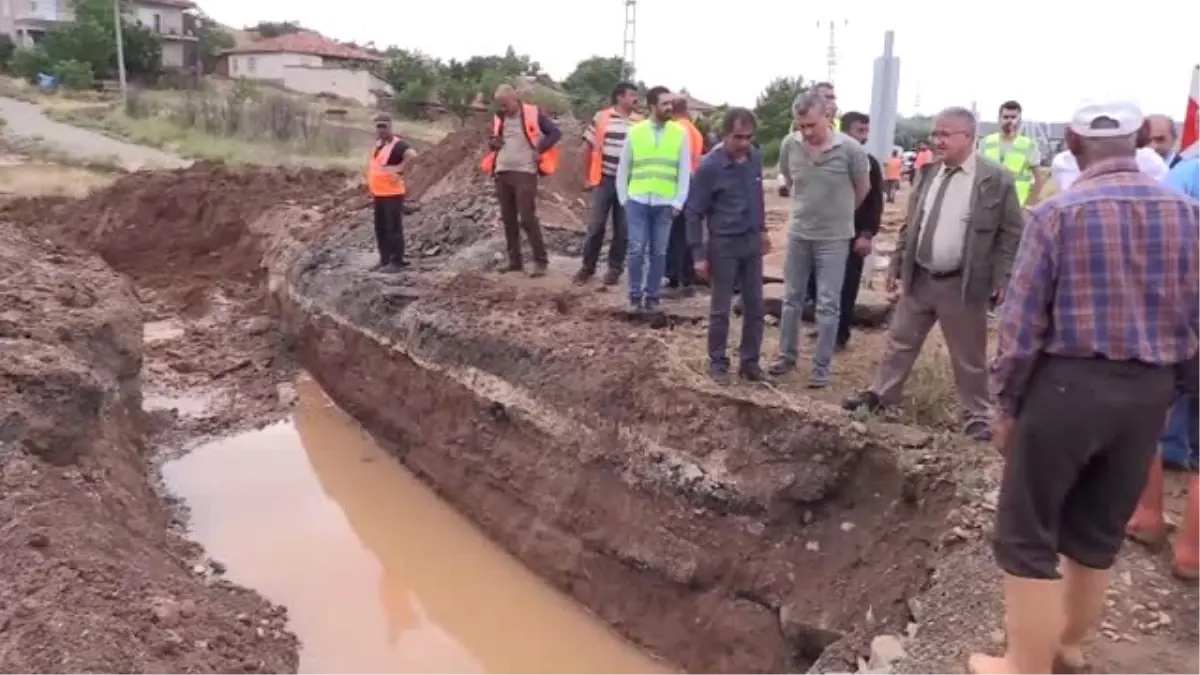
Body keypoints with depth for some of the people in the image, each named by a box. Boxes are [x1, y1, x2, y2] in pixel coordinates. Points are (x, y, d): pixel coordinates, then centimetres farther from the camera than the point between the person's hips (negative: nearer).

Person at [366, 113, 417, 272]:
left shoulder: (398, 144, -15)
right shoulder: (378, 144, 14)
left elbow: (412, 155, -34)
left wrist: (399, 169, -26)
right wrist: (370, 185, 23)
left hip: (392, 194, -9)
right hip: (378, 193, 9)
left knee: (393, 228, -6)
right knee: (380, 228, 13)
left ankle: (397, 262, 0)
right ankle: (384, 259, 22)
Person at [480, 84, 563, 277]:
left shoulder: (533, 114, -4)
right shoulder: (498, 118, 12)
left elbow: (556, 133, -2)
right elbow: (492, 142, 24)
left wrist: (539, 150, -11)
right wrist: (492, 143, 0)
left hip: (525, 173, -6)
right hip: (502, 173, 6)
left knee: (527, 218, -11)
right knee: (508, 219, 8)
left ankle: (541, 261, -2)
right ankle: (515, 261, 16)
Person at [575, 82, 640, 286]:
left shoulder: (640, 122, 3)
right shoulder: (601, 117, -1)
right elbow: (589, 148, 4)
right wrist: (587, 178, 3)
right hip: (604, 180, -1)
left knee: (622, 229, 6)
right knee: (595, 225, 2)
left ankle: (615, 268, 18)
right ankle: (588, 266, 16)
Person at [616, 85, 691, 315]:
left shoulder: (680, 133, 1)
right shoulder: (635, 131, 2)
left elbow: (684, 171, 3)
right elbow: (623, 167, 8)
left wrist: (678, 202, -3)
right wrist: (623, 198, 4)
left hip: (665, 203, 0)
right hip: (637, 201, 0)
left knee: (658, 252, 6)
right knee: (636, 250, 0)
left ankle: (653, 296, 16)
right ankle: (635, 296, 12)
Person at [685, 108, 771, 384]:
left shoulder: (756, 158, -1)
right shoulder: (710, 167, -16)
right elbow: (694, 213, -12)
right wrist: (699, 254, -13)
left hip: (751, 243, 5)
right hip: (723, 245, -5)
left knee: (755, 307, 9)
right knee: (720, 309, 5)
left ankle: (750, 362, 23)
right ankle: (718, 363, 20)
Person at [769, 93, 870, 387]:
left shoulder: (850, 148, -17)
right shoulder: (789, 145, -8)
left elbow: (863, 188, 1)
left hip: (834, 237, -3)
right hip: (798, 233, 3)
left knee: (828, 304, 3)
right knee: (791, 298, 13)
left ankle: (821, 366, 12)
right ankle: (787, 356, 28)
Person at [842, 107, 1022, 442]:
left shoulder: (996, 179, -10)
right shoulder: (928, 173, 6)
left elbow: (1012, 233, -7)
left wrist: (1001, 279, -12)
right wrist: (897, 264, 12)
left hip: (962, 284, -5)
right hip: (919, 278, 5)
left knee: (968, 356, 8)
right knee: (900, 341, 17)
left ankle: (977, 415, 23)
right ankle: (880, 393, 33)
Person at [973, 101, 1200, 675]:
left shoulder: (1058, 213, -11)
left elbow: (1023, 320, -11)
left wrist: (1007, 402, -1)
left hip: (1068, 383, -5)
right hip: (1149, 389, 6)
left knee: (1027, 532, 7)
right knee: (1099, 529, 20)